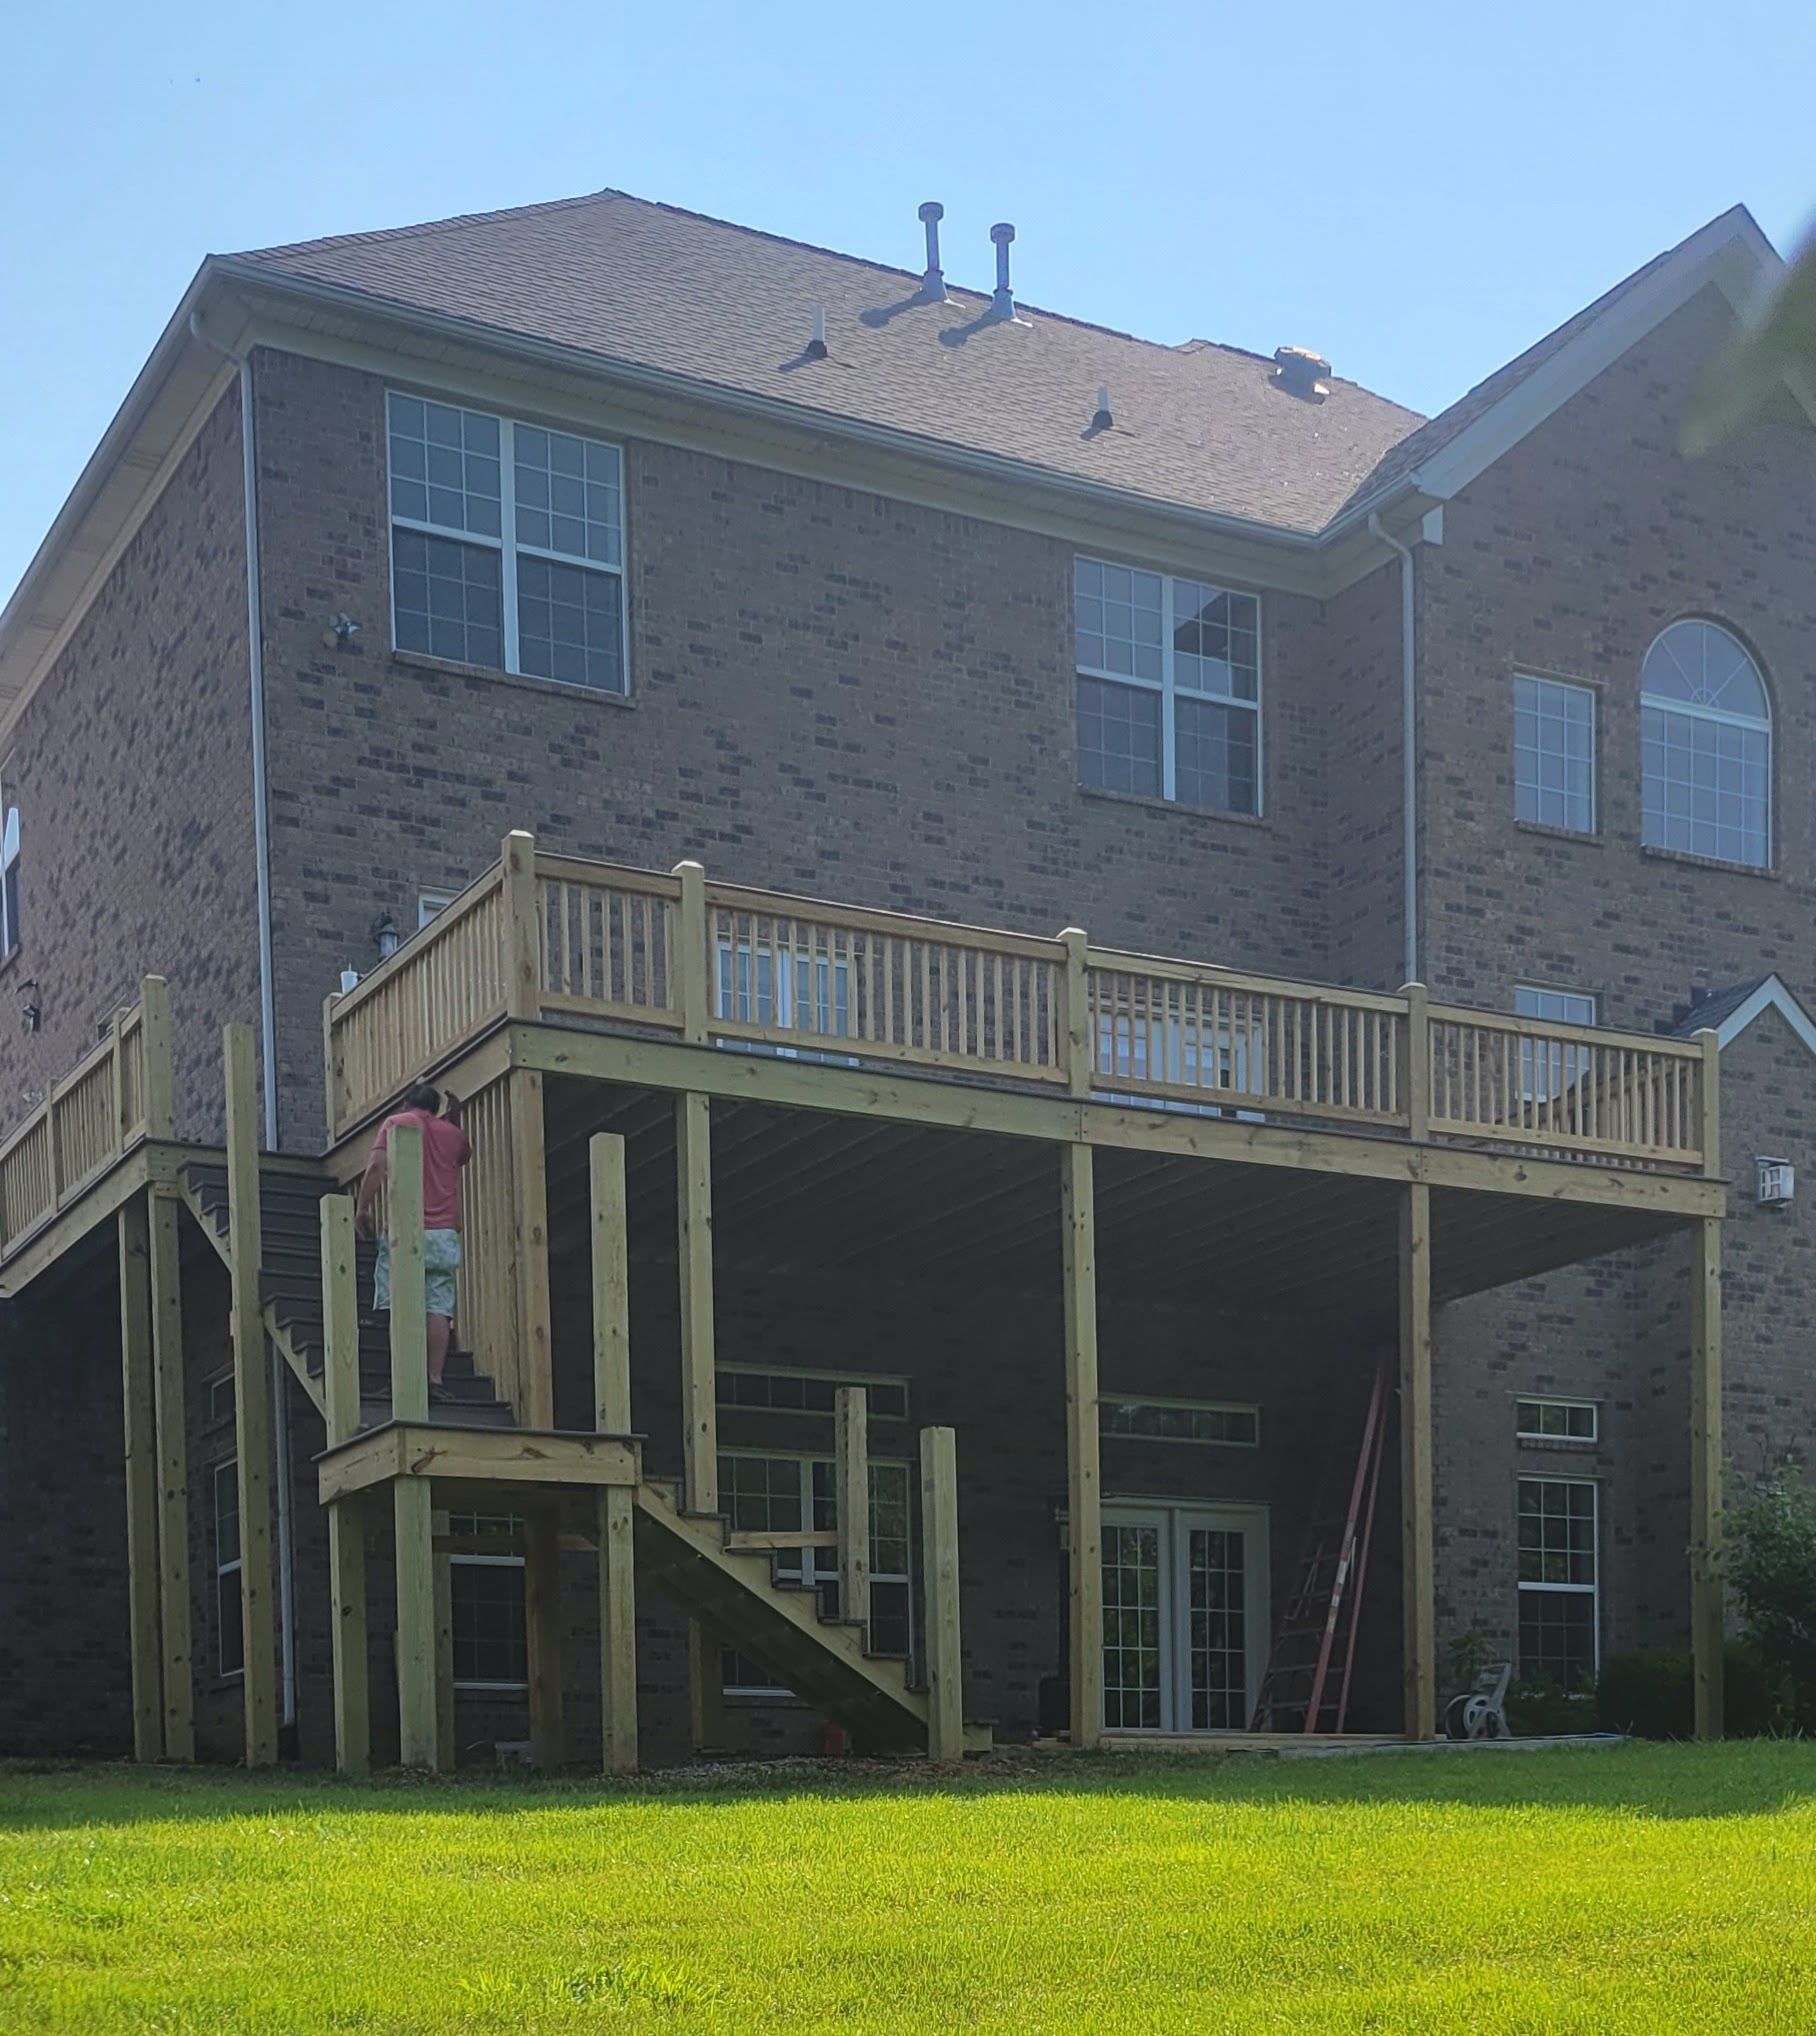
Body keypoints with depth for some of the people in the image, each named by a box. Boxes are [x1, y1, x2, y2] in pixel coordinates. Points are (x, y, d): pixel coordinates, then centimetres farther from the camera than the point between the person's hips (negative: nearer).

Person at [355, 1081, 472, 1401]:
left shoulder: (396, 1122, 9)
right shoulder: (453, 1133, 19)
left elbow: (377, 1165, -6)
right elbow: (464, 1154, 42)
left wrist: (362, 1209, -1)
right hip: (445, 1233, 3)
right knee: (439, 1307, -2)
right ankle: (435, 1379, -11)